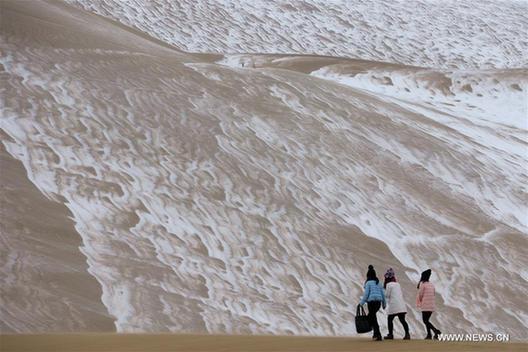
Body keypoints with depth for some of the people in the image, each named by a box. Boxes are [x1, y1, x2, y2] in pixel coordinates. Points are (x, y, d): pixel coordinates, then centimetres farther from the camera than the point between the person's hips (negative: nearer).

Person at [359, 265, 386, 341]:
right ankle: (376, 334, 17)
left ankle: (378, 335, -9)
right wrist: (384, 303, 20)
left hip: (371, 302, -6)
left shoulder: (368, 283, -6)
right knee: (370, 316, 20)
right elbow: (382, 293, 12)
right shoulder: (378, 282, 11)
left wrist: (361, 303, -2)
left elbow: (366, 294, -11)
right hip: (378, 302, 6)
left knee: (373, 319, -1)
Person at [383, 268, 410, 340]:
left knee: (390, 319, 6)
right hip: (402, 305, 6)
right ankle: (407, 333, -8)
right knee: (402, 320, 3)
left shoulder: (389, 284, -5)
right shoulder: (398, 284, 17)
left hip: (393, 305, -6)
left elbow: (387, 295, -6)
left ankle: (390, 334, 4)